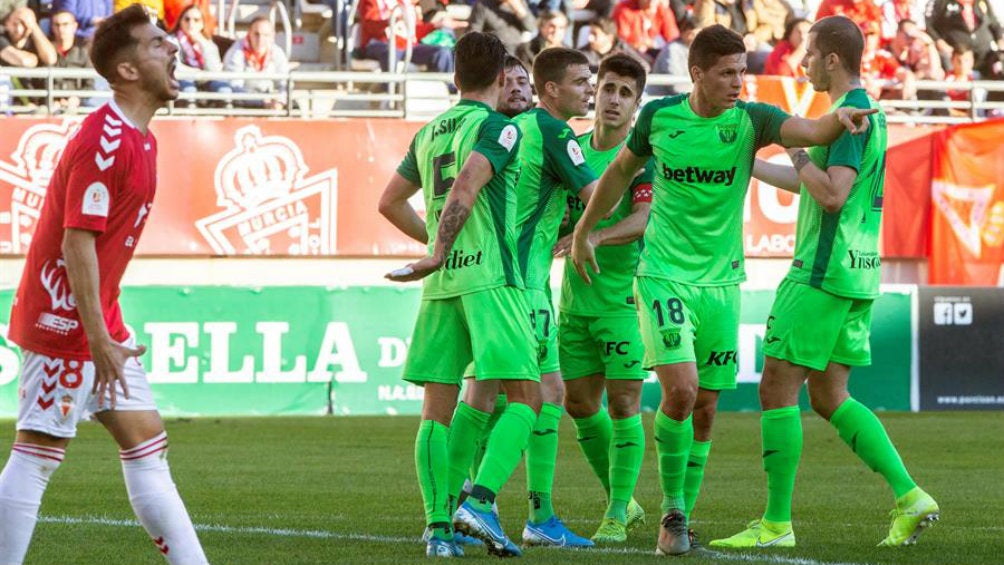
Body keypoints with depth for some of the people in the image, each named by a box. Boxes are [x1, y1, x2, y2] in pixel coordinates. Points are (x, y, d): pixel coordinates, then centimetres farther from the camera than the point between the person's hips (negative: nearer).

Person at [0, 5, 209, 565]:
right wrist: (98, 337, -22)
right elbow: (77, 240, -22)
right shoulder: (104, 141, -19)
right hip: (65, 322, -10)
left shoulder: (140, 139, 12)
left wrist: (109, 329, 18)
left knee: (147, 443, 10)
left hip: (101, 320, 10)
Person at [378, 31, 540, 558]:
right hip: (490, 278, -7)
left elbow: (390, 202, 26)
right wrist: (439, 253, -22)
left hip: (441, 284, 7)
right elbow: (466, 187, -20)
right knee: (524, 397, -4)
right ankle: (480, 500, -21)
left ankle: (437, 527, 0)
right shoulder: (497, 127, -5)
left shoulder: (428, 133, 17)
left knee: (437, 408, 6)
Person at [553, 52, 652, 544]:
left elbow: (642, 220, -22)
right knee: (579, 402, 10)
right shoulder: (571, 150, 9)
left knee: (623, 401, -8)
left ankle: (617, 514, -1)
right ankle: (622, 499, 27)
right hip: (575, 299, 6)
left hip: (625, 296, -6)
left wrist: (593, 237, -35)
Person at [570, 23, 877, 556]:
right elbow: (621, 171, 15)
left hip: (721, 281, 2)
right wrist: (583, 231, 24)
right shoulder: (659, 116, -3)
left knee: (705, 408, 6)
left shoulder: (750, 120, -6)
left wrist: (840, 118, -47)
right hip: (663, 275, -2)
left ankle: (681, 517, 21)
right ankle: (672, 509, -2)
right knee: (681, 388, -19)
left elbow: (807, 130, -25)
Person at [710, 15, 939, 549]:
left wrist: (792, 144, -14)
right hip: (855, 275, 10)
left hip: (821, 274, -10)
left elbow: (833, 194, -25)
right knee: (828, 395, 13)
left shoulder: (850, 115, -15)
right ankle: (908, 497, 6)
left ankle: (776, 524, -3)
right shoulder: (867, 112, 16)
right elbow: (814, 182, 29)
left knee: (778, 389, -4)